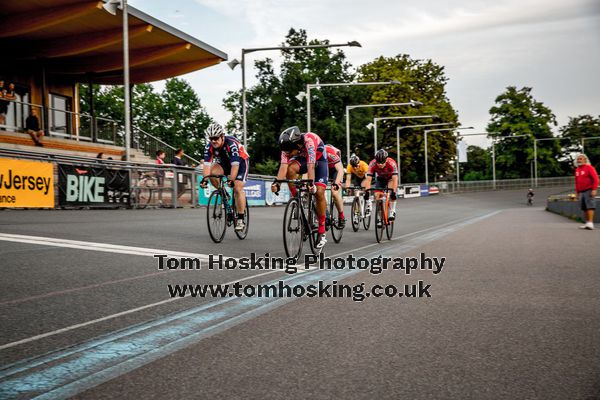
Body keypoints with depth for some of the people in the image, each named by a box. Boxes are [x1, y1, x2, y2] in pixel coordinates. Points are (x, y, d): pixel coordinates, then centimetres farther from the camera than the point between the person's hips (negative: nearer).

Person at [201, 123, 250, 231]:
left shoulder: (232, 144, -35)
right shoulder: (209, 146, -21)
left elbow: (235, 165, -42)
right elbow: (207, 164, -27)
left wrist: (231, 180, -52)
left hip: (241, 161, -5)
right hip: (225, 162, 5)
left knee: (237, 188, -18)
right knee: (213, 173, -25)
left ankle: (241, 219, -9)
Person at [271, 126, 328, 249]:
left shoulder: (309, 141, -38)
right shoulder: (288, 146, -25)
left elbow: (311, 166, -47)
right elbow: (283, 165, -35)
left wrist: (311, 184, -58)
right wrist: (277, 182, -51)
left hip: (319, 158, -4)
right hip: (303, 158, 4)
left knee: (319, 193, -16)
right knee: (290, 169, -30)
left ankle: (322, 233, -8)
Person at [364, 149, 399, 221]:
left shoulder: (392, 163, -38)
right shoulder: (372, 164, -34)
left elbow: (395, 179, -44)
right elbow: (368, 179, -37)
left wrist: (394, 191, -56)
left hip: (390, 178, -2)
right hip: (380, 179, 2)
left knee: (391, 193, -29)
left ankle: (392, 212, -20)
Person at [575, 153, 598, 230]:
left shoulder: (589, 167, -5)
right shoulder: (577, 170, 17)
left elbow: (595, 179, -10)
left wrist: (594, 190, -17)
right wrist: (577, 193, 20)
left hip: (589, 191, -7)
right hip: (581, 192, 7)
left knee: (590, 206, -13)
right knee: (584, 208, 5)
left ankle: (590, 223, -20)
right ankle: (587, 223, 7)